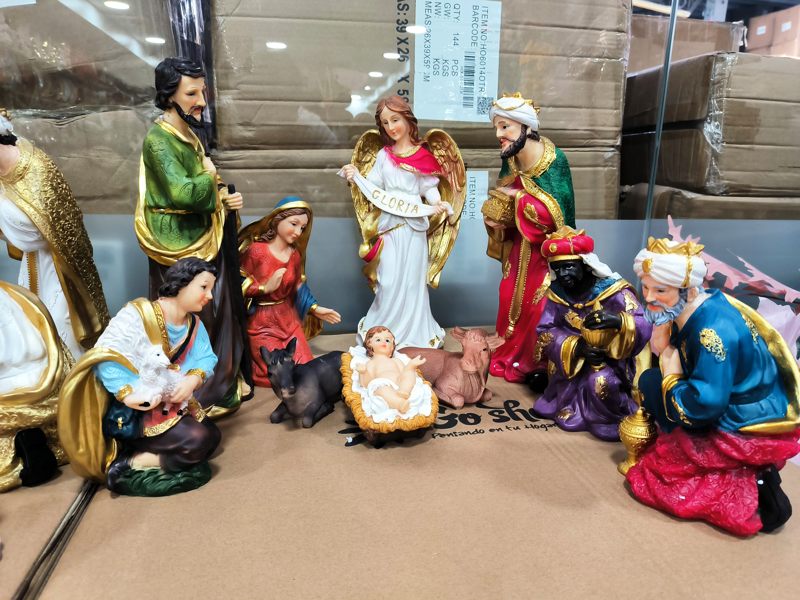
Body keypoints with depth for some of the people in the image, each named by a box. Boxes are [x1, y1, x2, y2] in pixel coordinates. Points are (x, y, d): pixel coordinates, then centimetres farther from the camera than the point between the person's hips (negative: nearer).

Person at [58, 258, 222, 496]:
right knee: (196, 441, -23)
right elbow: (106, 356, -22)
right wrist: (127, 394, -34)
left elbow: (207, 358, 0)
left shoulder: (194, 324, 7)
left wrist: (193, 379, -22)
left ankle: (137, 457, -2)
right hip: (131, 411, -8)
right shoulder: (137, 314, -15)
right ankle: (125, 465, -9)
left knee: (212, 436, -6)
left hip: (172, 405, 8)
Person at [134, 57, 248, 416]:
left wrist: (223, 198, 0)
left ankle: (223, 382, 32)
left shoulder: (187, 134, 12)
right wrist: (209, 175, -13)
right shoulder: (159, 140, -17)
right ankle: (202, 396, 18)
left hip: (202, 241, 9)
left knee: (217, 314, 17)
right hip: (180, 247, -9)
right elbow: (182, 193, -31)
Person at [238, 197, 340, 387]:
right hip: (261, 321, -5)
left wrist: (315, 309, 6)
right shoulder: (256, 250, -15)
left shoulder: (295, 255, 1)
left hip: (288, 319, 6)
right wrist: (265, 288, -23)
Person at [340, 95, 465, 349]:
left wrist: (437, 205, -14)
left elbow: (430, 189, 4)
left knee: (413, 281, 4)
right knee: (389, 282, -2)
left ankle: (413, 335, 15)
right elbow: (375, 190, 8)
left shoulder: (425, 155, 4)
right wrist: (356, 177, -7)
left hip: (415, 226, -1)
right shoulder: (382, 155, 9)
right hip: (389, 225, 1)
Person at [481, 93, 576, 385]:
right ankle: (512, 355, 30)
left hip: (548, 248, -5)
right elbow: (501, 203, 5)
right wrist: (495, 216, -16)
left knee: (540, 305, 1)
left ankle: (538, 363, 19)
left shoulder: (554, 160, -21)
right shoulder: (511, 159, -3)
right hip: (520, 245, 6)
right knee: (513, 299, 12)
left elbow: (557, 213, -24)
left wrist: (520, 196, -23)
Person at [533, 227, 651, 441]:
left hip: (611, 359, -5)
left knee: (601, 380, -32)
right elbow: (544, 331, -10)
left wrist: (617, 321, -48)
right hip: (573, 361, 5)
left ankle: (616, 420, 0)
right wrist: (575, 346, -27)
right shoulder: (557, 293, -6)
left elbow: (644, 329, -25)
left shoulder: (614, 290, -18)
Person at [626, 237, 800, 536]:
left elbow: (704, 406, -28)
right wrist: (662, 348, -12)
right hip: (736, 410, 9)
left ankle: (747, 492, -6)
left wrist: (670, 378, -13)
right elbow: (678, 360, 6)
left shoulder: (713, 330, -28)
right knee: (653, 379, 13)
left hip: (753, 432, -9)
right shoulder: (688, 310, -2)